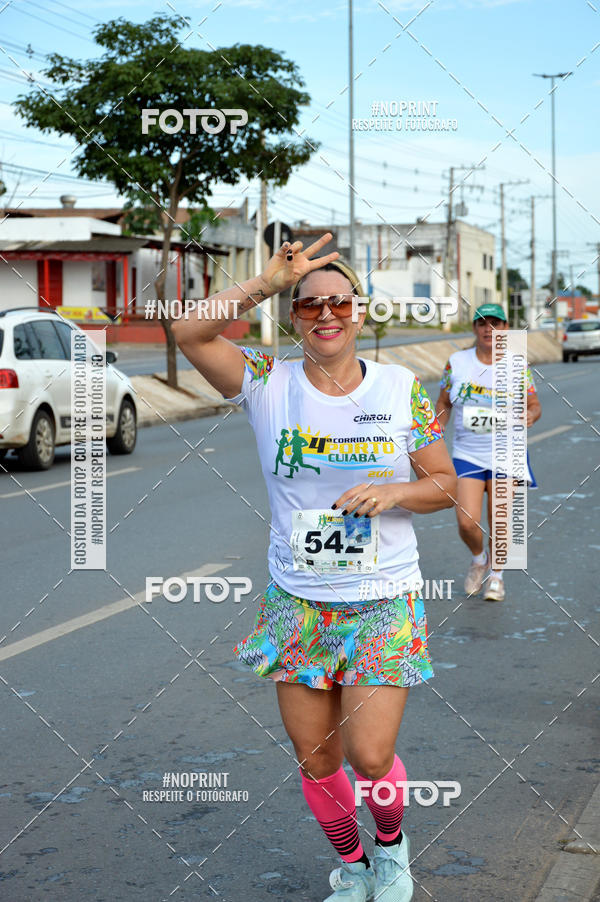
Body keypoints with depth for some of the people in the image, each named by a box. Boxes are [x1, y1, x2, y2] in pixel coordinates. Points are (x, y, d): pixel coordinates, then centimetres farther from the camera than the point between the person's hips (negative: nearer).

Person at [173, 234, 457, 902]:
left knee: (369, 757, -6)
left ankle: (391, 842, 28)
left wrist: (394, 492, -16)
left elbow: (444, 484, 4)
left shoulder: (403, 389, -1)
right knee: (314, 758, 10)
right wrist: (270, 280, -18)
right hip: (296, 604, 1)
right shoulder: (268, 384, -3)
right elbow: (189, 331, -17)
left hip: (384, 604, -1)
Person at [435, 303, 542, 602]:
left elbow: (534, 405, 4)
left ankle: (496, 574, 31)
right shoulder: (456, 362, 0)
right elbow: (443, 403, 10)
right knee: (467, 523, -10)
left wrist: (529, 415, -19)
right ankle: (478, 559, 23)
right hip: (467, 454, 0)